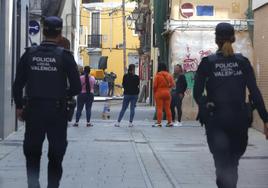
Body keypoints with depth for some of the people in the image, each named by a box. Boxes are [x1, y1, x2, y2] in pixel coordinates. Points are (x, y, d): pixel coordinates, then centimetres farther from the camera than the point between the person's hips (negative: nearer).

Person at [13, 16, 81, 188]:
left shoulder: (29, 54, -2)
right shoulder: (65, 56, -8)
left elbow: (18, 84, 0)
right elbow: (76, 87, -9)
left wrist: (19, 106, 11)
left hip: (33, 110, 2)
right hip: (57, 111, -2)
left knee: (32, 153, 15)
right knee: (56, 154, 11)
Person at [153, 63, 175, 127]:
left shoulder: (157, 75, -9)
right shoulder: (169, 75, 4)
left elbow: (155, 85, -10)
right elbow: (173, 84, 2)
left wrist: (154, 92, 4)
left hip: (159, 93, -4)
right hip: (167, 93, 4)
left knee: (159, 108, -2)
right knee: (167, 108, 10)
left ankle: (159, 122, -5)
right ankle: (170, 122, 9)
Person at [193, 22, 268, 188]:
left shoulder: (207, 63, -4)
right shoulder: (243, 62, 0)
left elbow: (197, 93, -5)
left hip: (216, 119, -2)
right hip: (239, 118, 2)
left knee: (222, 163, -3)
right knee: (233, 162, 21)